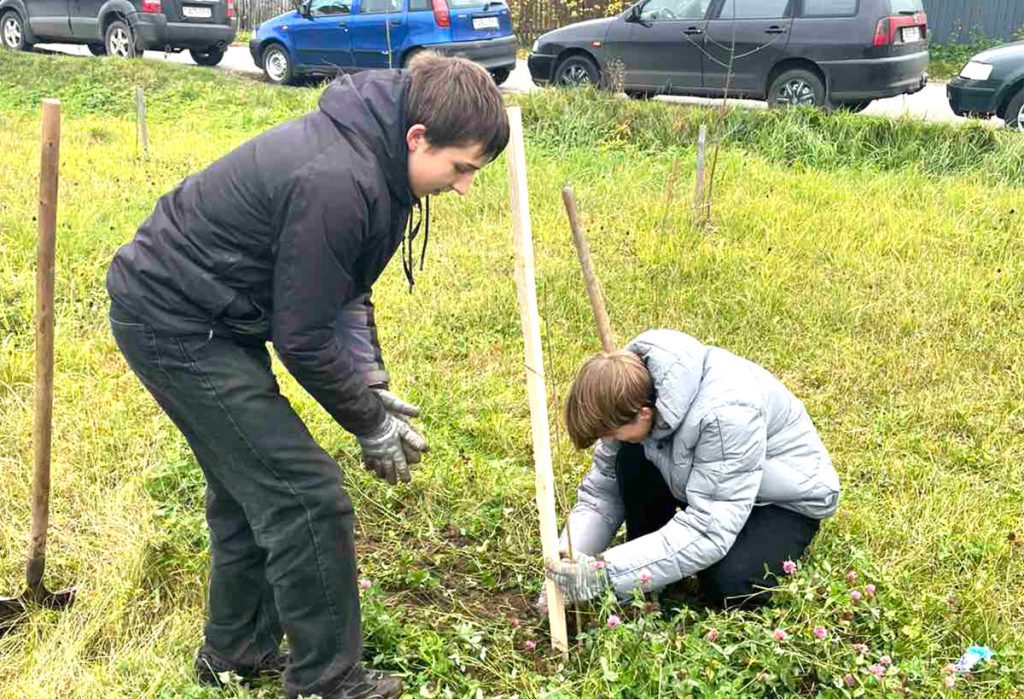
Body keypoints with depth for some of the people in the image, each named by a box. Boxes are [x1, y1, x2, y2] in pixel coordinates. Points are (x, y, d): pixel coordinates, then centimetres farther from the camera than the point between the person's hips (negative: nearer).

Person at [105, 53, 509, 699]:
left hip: (188, 311, 10)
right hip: (175, 325, -10)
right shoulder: (336, 183, -30)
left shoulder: (371, 152, 1)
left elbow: (343, 289, 10)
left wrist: (371, 384, -1)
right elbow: (303, 337, -23)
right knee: (305, 495, -7)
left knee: (249, 485, 19)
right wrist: (371, 424, -10)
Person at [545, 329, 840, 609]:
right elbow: (602, 489, -10)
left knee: (726, 587, -31)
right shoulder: (630, 395, -19)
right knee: (631, 461, -21)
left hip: (787, 496, -6)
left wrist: (606, 572, -41)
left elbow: (708, 531, -39)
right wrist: (567, 565, -23)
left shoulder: (727, 413, -40)